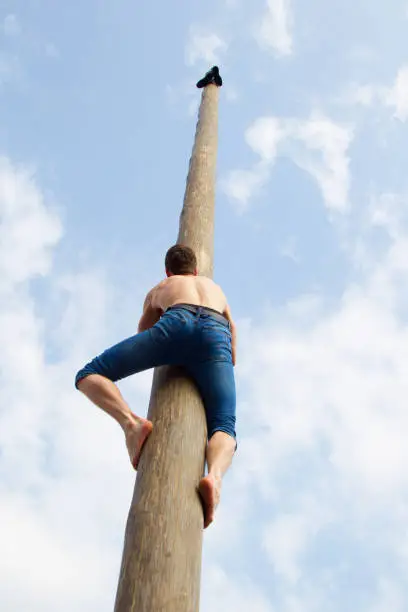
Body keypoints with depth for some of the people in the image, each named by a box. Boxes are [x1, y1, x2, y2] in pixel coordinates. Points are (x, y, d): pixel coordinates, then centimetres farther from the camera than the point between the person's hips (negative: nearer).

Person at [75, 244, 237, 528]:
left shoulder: (158, 289, 42)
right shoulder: (216, 288, 45)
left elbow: (143, 336, 49)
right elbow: (232, 357, 43)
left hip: (176, 323, -1)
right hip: (215, 335, 2)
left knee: (89, 376, 7)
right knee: (224, 432, -3)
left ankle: (131, 422, -23)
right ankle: (214, 475, -40)